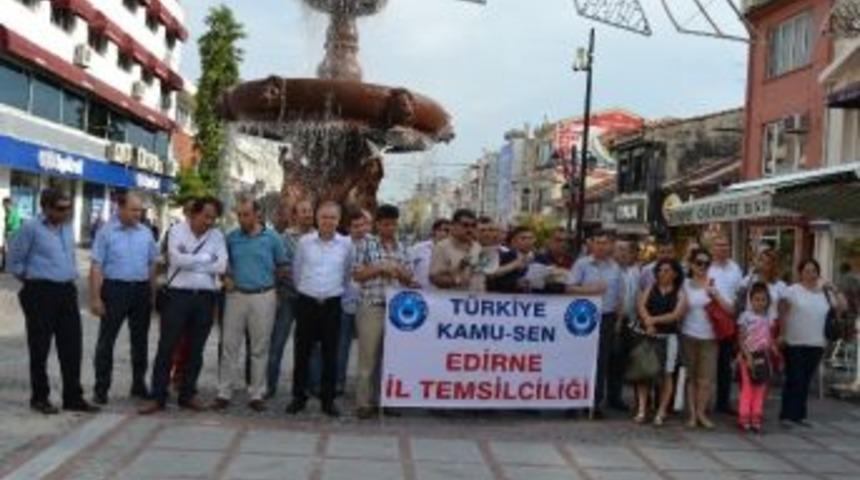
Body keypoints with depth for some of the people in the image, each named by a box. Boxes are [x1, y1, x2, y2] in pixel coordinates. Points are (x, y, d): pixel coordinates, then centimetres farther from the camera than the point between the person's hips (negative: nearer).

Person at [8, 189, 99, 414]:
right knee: (40, 348, 5)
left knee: (72, 347, 6)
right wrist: (32, 278, 6)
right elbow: (15, 261, -3)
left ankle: (73, 397, 14)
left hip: (67, 291, 6)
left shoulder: (67, 227, 10)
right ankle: (39, 397, 17)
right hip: (41, 293, -6)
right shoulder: (31, 228, -10)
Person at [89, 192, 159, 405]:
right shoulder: (106, 232, -4)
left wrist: (153, 294, 8)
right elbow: (96, 267, -7)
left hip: (141, 289, 4)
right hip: (115, 288, -4)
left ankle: (139, 384, 23)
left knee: (140, 339, 12)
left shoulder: (146, 233, 8)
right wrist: (95, 298, -12)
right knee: (106, 339, 0)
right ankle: (101, 388, 7)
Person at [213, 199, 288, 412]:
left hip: (263, 297, -1)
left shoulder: (272, 238, -1)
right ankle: (224, 393, 9)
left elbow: (282, 267, 8)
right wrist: (226, 278, -2)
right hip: (236, 296, 1)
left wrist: (269, 283, 4)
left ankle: (257, 394, 13)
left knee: (260, 348, 5)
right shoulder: (232, 238, 3)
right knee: (229, 346, 2)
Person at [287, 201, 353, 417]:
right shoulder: (304, 242, 0)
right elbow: (296, 271, 12)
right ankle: (299, 397, 16)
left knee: (330, 354, 4)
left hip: (332, 304, 0)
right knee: (302, 352, 5)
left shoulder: (346, 244, 0)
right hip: (306, 303, 0)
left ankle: (328, 399, 12)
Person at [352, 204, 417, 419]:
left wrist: (398, 272, -6)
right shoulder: (365, 245, 2)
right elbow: (356, 274, -2)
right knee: (368, 356, -2)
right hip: (371, 307, -4)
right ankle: (365, 402, 5)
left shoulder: (402, 249, 13)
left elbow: (408, 279, 15)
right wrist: (381, 268, -11)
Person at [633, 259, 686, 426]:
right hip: (645, 335, 2)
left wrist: (654, 320, -15)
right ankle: (641, 410, 1)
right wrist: (648, 322, -18)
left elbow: (676, 314, -8)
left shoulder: (680, 293, 4)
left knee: (666, 374, -2)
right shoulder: (651, 288, 12)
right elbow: (640, 305, -2)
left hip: (668, 337, -2)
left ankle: (661, 412, 3)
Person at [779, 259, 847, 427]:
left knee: (805, 381, 10)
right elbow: (784, 315, -3)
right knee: (794, 380, -5)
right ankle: (787, 415, 0)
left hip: (816, 344, 4)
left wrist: (834, 290, -5)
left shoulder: (825, 292, 9)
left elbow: (842, 307, 6)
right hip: (794, 343, -4)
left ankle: (799, 415, 17)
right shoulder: (793, 291, -3)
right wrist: (781, 335, -7)